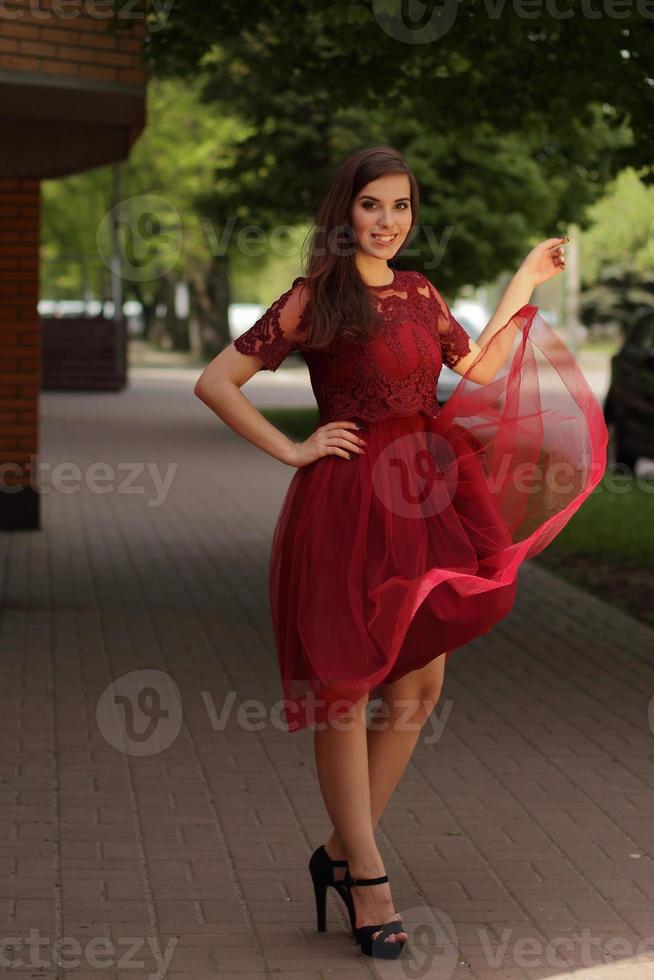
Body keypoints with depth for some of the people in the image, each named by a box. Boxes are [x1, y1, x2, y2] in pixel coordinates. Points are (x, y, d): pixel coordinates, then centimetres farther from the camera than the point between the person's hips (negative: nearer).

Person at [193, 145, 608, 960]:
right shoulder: (313, 298, -6)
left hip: (427, 499, 7)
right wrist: (290, 450, -7)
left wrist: (525, 283, 19)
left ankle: (340, 854, 20)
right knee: (345, 684, 0)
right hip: (345, 503, -6)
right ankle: (367, 877, 8)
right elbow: (215, 382, -6)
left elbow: (480, 369, 16)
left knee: (418, 688, 7)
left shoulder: (419, 294, 12)